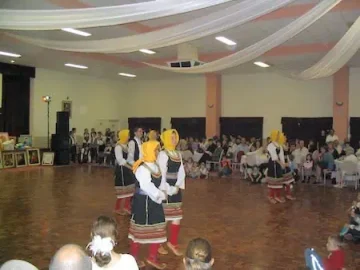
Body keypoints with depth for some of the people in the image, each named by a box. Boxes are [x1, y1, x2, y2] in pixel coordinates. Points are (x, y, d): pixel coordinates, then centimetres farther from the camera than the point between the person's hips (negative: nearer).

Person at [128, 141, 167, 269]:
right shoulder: (142, 168, -22)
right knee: (140, 229, 7)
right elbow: (148, 187, -28)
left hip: (154, 201, 9)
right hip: (143, 202, -9)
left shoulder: (155, 165, 7)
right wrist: (161, 195, -19)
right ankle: (134, 256, 27)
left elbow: (159, 182, 8)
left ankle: (152, 257, 27)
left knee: (158, 228, 12)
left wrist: (160, 194, -7)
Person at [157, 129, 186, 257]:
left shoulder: (178, 154, 10)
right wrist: (168, 190, -17)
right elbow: (161, 175, -16)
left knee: (177, 217, 9)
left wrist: (178, 186, -5)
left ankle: (172, 243, 24)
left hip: (176, 190, 7)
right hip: (165, 190, -7)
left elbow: (181, 172, 8)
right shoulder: (163, 154, -12)